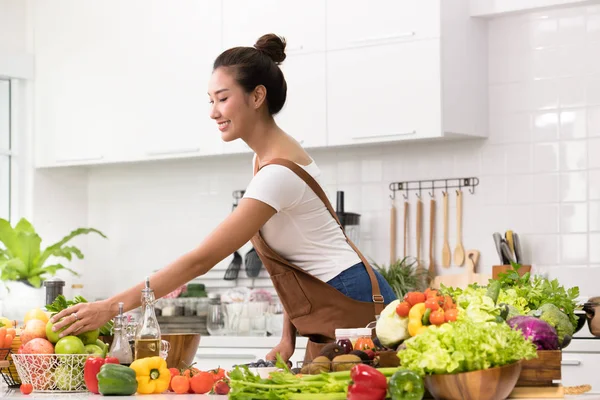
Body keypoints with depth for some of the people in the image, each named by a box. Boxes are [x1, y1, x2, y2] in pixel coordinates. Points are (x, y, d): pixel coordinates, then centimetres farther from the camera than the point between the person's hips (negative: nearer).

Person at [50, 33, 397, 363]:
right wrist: (289, 335, 6)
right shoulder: (270, 157, 8)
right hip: (330, 311, 9)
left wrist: (112, 307, -26)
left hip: (353, 307, -9)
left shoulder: (278, 172, -22)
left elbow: (202, 259, -26)